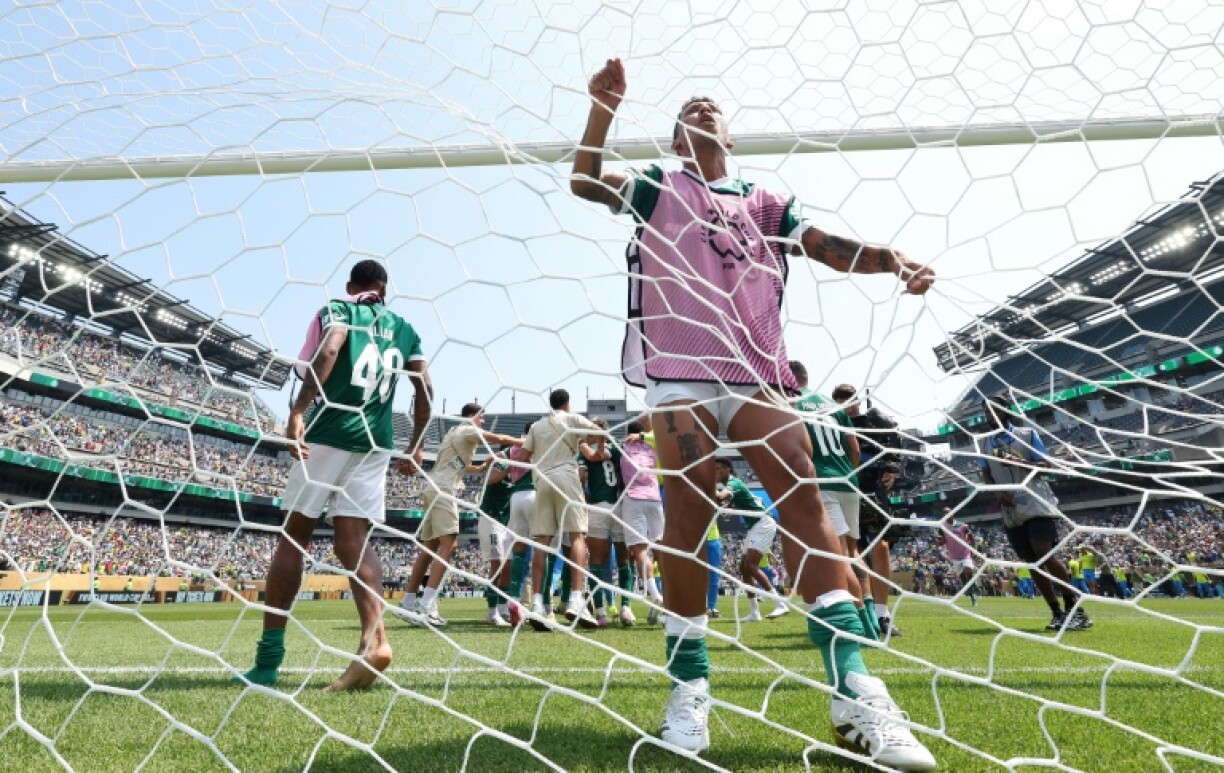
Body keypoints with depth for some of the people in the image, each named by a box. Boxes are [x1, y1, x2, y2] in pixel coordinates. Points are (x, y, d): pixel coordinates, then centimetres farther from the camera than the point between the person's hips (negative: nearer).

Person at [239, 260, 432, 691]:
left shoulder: (337, 310, 7)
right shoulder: (403, 328, 18)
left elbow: (328, 353, -15)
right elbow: (425, 388, 13)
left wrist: (298, 412, -22)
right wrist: (416, 447, 19)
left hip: (329, 433, -3)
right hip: (375, 443, 4)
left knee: (293, 537, 5)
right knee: (353, 541, 1)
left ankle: (269, 659, 9)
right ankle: (374, 639, -19)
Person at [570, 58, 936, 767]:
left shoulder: (765, 201, 24)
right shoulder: (659, 186, 21)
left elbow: (831, 248, 14)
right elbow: (587, 183, 10)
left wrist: (896, 261, -4)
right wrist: (604, 106, -1)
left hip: (756, 370, 2)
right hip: (677, 368, -1)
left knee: (803, 494, -13)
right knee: (689, 511, -9)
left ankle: (853, 689, -10)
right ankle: (690, 685, 2)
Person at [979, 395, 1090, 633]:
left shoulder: (1027, 434, 3)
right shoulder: (983, 442, 12)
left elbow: (1045, 465, 1)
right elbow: (986, 475, 10)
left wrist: (1021, 462, -18)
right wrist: (1000, 493, -9)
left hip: (1037, 505, -4)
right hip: (1011, 511, 4)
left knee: (1044, 554, -16)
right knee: (1031, 561, 3)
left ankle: (1075, 610, -5)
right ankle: (1058, 614, 11)